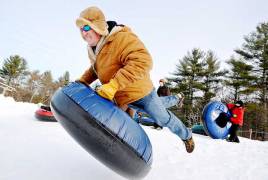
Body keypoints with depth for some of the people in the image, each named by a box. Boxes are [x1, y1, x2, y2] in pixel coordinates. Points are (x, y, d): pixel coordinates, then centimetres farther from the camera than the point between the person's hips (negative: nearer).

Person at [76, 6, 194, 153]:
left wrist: (113, 86, -47)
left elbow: (143, 62, -43)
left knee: (163, 119, 13)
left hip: (140, 91, -6)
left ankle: (186, 136, 43)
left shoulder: (121, 38, -30)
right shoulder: (92, 48, -2)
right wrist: (82, 81, 2)